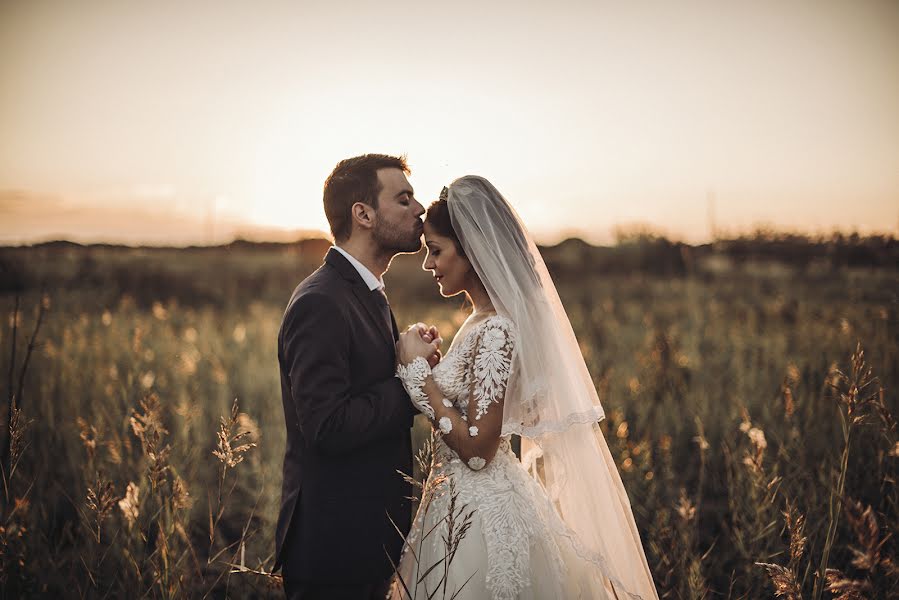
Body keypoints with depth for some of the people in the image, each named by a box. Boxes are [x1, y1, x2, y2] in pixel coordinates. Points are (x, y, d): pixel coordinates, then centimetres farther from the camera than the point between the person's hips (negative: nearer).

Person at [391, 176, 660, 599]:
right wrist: (421, 363, 5)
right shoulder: (485, 321, 7)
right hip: (465, 508, 9)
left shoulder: (495, 332, -22)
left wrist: (418, 369, -17)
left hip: (480, 518, -9)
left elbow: (477, 449, -23)